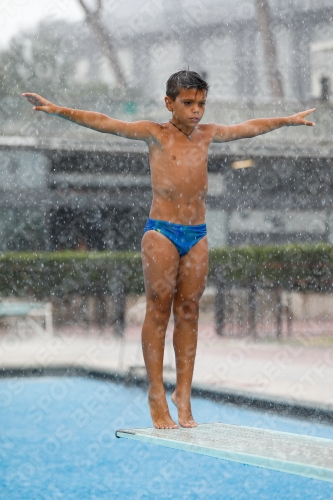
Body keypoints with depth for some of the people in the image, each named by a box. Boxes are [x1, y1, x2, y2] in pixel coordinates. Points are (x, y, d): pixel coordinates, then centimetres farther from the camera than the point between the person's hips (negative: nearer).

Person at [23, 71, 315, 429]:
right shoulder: (156, 134, 0)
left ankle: (183, 393, 6)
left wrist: (289, 120, 40)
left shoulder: (206, 134, 13)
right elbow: (104, 123, -8)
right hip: (161, 232, -4)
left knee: (188, 312, 3)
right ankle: (156, 396, -1)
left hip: (197, 235, 4)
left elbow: (249, 128, 28)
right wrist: (58, 111, -18)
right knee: (158, 310, -4)